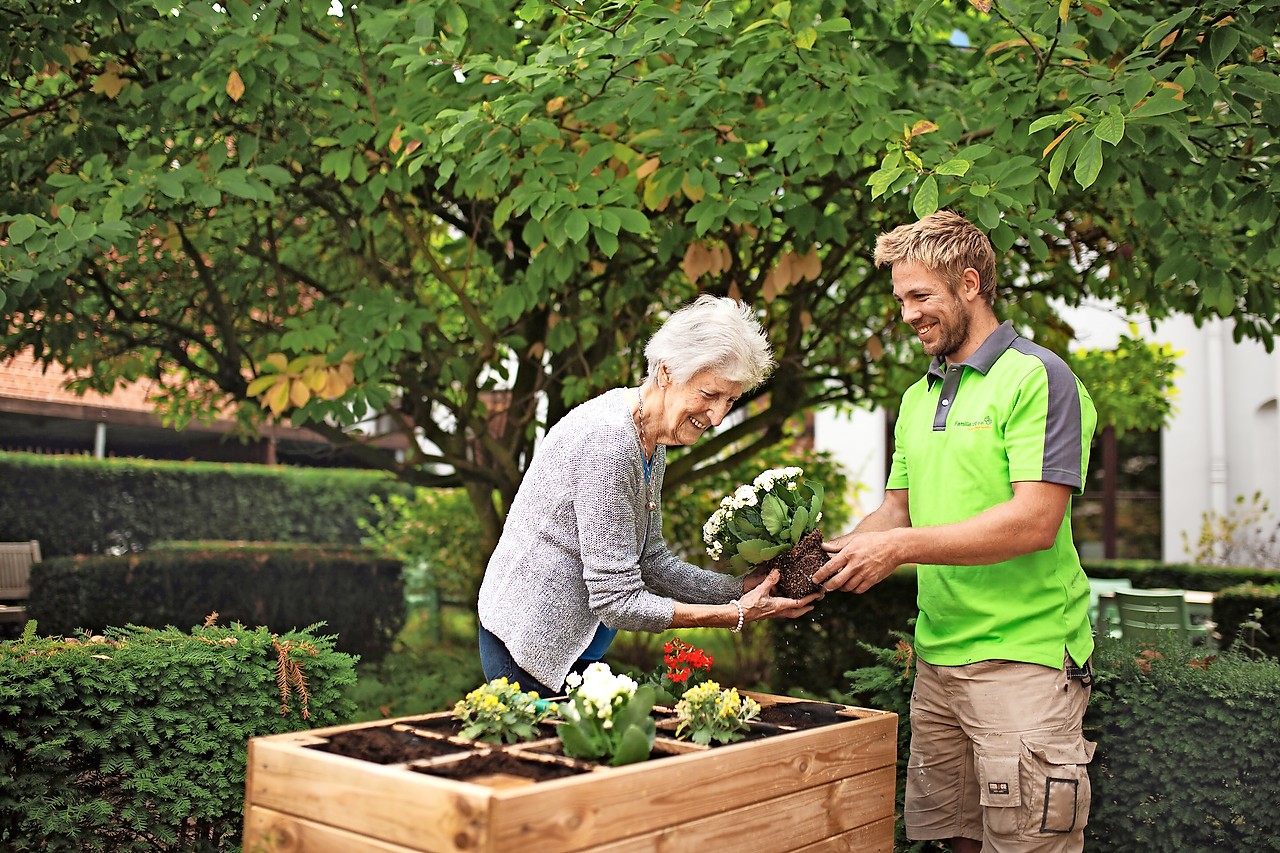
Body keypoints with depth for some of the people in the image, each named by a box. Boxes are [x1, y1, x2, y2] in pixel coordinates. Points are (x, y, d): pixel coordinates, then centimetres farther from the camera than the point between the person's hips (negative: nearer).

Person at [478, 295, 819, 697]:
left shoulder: (651, 441, 4)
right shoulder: (608, 440, -26)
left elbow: (652, 563, 8)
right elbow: (617, 601, -24)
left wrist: (746, 587, -2)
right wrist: (734, 615, -20)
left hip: (572, 649, 9)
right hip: (531, 647, -9)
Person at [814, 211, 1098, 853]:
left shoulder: (1037, 378, -10)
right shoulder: (918, 397, 16)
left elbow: (1035, 522, -20)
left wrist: (900, 546, -19)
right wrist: (834, 555, -1)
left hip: (1023, 660, -7)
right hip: (937, 654, 7)